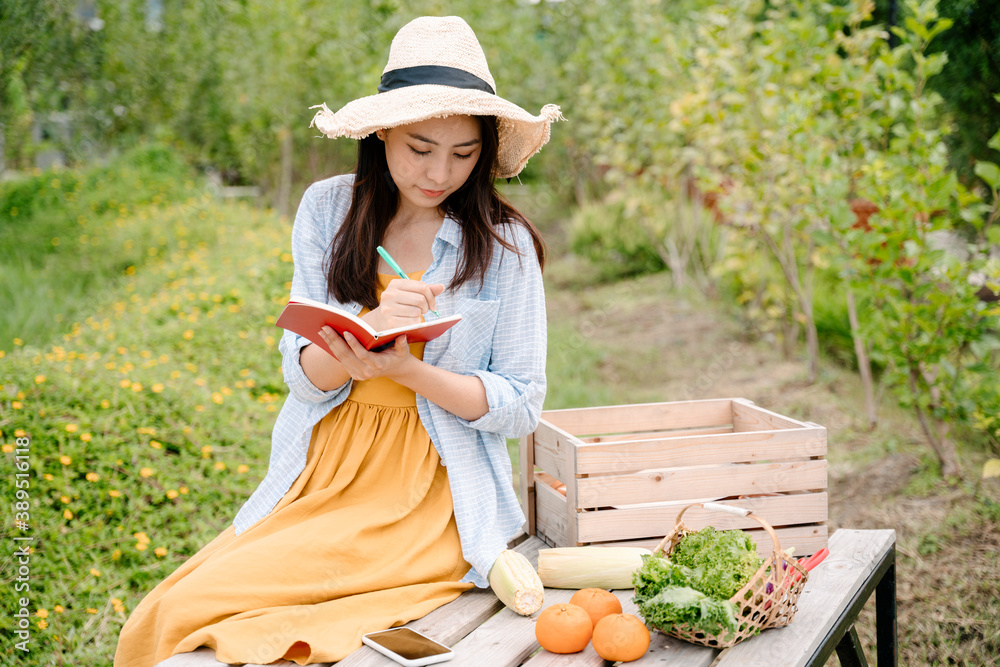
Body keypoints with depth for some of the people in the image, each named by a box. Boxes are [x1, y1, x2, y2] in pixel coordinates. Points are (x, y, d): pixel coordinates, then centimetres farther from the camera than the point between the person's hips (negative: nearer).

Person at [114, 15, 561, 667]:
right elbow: (304, 374, 2)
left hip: (426, 497, -4)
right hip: (320, 478, 4)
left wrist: (407, 369, -19)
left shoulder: (505, 243, -2)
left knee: (191, 612, -19)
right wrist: (368, 328, -21)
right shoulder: (328, 210, 5)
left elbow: (522, 406, -2)